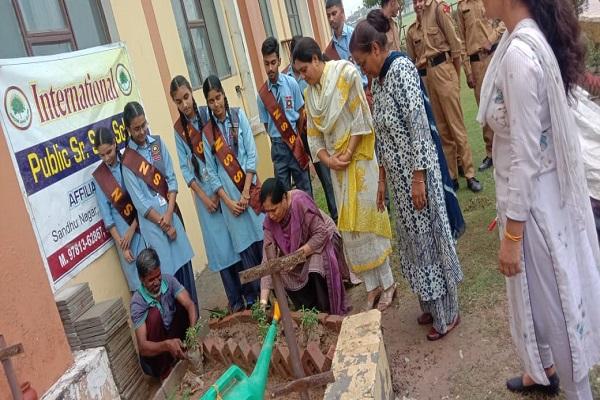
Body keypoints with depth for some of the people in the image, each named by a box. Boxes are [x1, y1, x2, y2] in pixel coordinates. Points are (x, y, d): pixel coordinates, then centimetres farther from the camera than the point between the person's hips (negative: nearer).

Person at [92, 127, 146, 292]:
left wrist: (133, 228, -9)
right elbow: (106, 214, -1)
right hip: (123, 231, 0)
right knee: (138, 282, 4)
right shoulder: (99, 177, -1)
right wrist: (122, 246, -5)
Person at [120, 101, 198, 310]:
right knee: (169, 271, 0)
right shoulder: (127, 161, -6)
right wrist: (163, 224, -10)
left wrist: (169, 214, -9)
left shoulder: (157, 143, 6)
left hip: (171, 214, 4)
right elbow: (139, 201, -8)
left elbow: (171, 179, 2)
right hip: (151, 222, -4)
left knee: (184, 264, 6)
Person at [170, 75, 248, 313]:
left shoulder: (208, 115, -3)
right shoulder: (178, 129, 5)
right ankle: (235, 301, 13)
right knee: (220, 246, 3)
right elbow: (185, 168, 4)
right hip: (204, 191, 2)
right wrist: (203, 196, -6)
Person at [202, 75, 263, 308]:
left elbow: (251, 154, -3)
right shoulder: (207, 131, 5)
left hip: (250, 190, 0)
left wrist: (246, 192, -9)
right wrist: (227, 201, -7)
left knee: (263, 240, 1)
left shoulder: (238, 116, 3)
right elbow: (211, 171, 3)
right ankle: (253, 295, 14)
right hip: (229, 196, 0)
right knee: (245, 247, 3)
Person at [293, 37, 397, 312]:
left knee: (367, 219, -3)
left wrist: (348, 154, -15)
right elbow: (314, 137, 8)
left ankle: (387, 282, 10)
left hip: (359, 158, -6)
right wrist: (328, 160, -8)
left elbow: (360, 116, -12)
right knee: (349, 226, 5)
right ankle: (372, 285, 15)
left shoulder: (345, 73, -7)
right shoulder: (309, 92, 10)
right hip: (336, 165, 6)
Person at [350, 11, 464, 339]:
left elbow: (418, 125, -20)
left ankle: (447, 314, 17)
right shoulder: (378, 80, 12)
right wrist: (382, 179, 17)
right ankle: (431, 305, 32)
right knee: (413, 239, 16)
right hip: (398, 173, 9)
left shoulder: (401, 69, -15)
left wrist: (418, 177, -21)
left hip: (417, 170, -9)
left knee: (430, 237, 2)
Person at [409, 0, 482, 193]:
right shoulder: (414, 28, 15)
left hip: (443, 70, -6)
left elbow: (455, 44, -7)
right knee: (441, 129, 9)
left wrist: (457, 77, -5)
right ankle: (452, 176, 16)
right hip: (426, 75, 7)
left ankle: (470, 175, 2)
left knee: (456, 126, -5)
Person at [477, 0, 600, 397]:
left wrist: (512, 234, -18)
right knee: (540, 293, 25)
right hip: (544, 190, 9)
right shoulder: (533, 37, 4)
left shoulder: (519, 52, -25)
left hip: (533, 199, -9)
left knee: (549, 298, 9)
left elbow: (526, 154, -24)